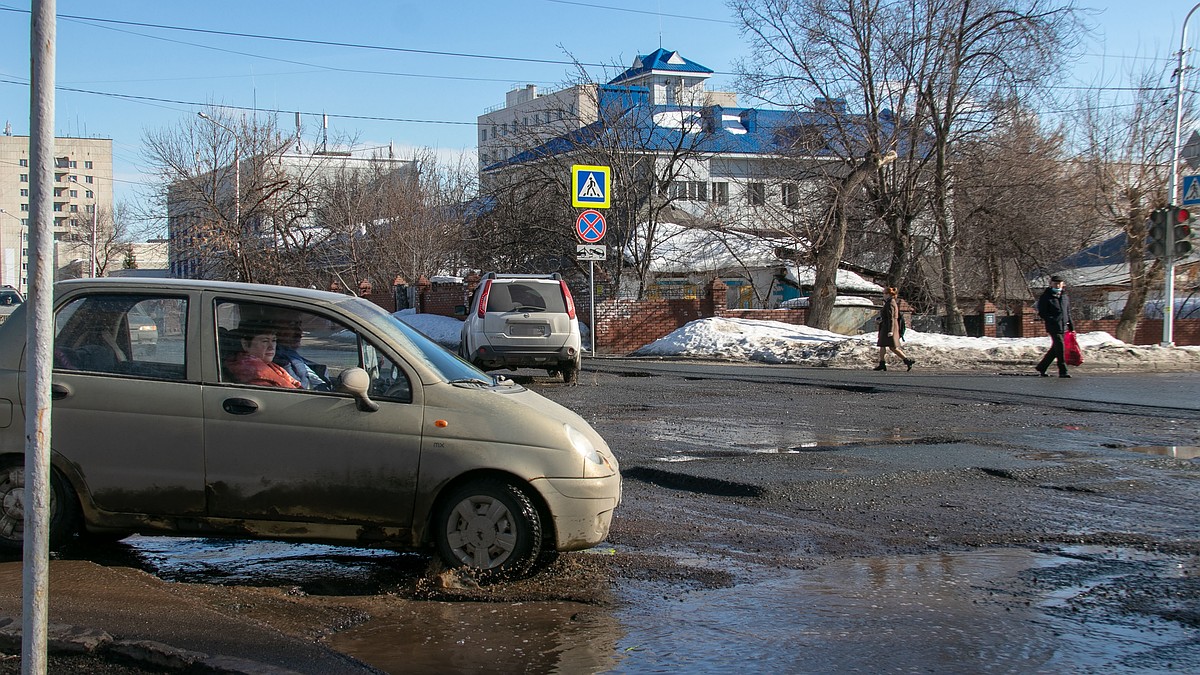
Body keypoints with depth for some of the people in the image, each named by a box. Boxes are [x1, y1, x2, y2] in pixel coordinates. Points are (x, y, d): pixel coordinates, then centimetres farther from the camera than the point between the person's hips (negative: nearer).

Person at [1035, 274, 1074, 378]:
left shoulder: (1065, 297, 16)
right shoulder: (1046, 297, -4)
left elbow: (1068, 312, 23)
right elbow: (1041, 312, -7)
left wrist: (1071, 325, 19)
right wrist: (1051, 320, -18)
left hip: (1064, 327, 7)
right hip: (1053, 327, -7)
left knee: (1055, 349, 11)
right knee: (1060, 347, -13)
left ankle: (1041, 367, 24)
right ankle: (1063, 371, -10)